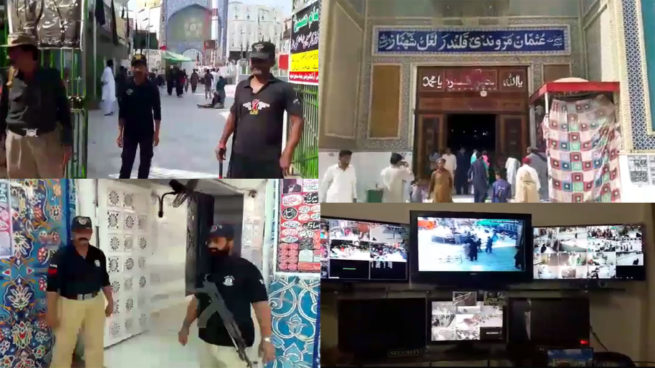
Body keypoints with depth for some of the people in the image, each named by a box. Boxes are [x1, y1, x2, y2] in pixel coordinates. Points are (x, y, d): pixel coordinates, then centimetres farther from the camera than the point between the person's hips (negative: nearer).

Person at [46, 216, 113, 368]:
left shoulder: (98, 254, 2)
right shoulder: (61, 255, -14)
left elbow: (104, 280, 12)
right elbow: (52, 286, -14)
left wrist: (110, 301, 12)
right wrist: (51, 312, -15)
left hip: (95, 303, 5)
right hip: (69, 304, -5)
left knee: (96, 344, 16)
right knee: (63, 347, 3)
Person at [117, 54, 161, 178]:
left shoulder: (152, 88, -6)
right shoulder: (126, 87, -3)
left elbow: (157, 112, -2)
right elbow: (122, 112, 1)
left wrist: (156, 133, -5)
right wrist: (120, 133, -1)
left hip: (147, 132, 0)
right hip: (130, 132, 1)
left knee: (145, 162, 9)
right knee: (126, 162, 4)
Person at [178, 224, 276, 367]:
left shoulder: (247, 270, -12)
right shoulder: (206, 270, 9)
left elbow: (261, 304, -15)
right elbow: (197, 300, 22)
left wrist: (266, 339, -20)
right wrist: (186, 326, 22)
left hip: (234, 345, -7)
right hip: (207, 341, 7)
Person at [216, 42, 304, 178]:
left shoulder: (283, 89, -7)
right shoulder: (241, 87, 9)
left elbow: (297, 121, -9)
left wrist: (287, 153, -16)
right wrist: (222, 142, 11)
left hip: (269, 160, -5)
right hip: (240, 157, 5)